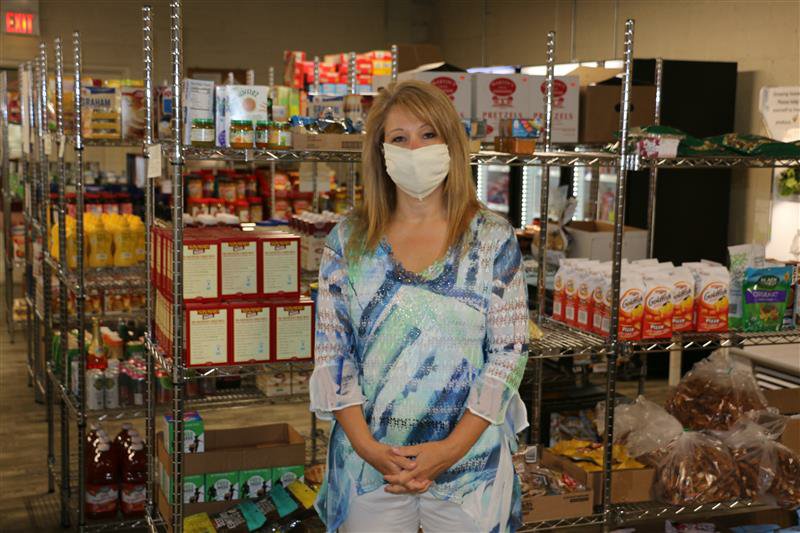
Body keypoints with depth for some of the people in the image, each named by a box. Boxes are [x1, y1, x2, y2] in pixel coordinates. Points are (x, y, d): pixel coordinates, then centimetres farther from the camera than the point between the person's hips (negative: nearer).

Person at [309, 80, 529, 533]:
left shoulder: (494, 239, -3)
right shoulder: (349, 241, 1)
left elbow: (509, 351, -5)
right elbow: (332, 352, 0)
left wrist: (452, 448, -13)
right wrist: (366, 446, -11)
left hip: (469, 458, -1)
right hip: (368, 461, 1)